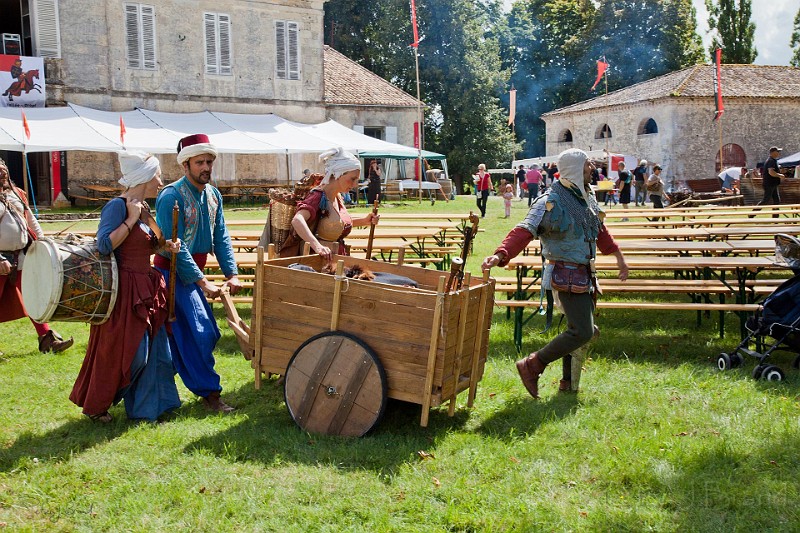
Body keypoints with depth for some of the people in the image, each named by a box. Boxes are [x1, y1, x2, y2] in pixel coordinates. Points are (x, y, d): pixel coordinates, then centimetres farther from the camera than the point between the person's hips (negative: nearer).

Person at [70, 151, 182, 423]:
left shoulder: (143, 208, 11)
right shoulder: (117, 206, -15)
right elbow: (104, 244, -26)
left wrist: (165, 246, 4)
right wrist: (131, 219, -21)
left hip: (146, 288, 9)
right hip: (124, 290, -9)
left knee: (155, 349, 10)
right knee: (125, 352, -1)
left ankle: (147, 406, 23)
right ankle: (94, 406, 19)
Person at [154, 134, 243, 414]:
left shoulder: (213, 195, 7)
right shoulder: (171, 196, -18)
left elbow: (220, 238, 6)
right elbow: (175, 247, -22)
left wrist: (231, 273, -4)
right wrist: (203, 282, -24)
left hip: (193, 272, 8)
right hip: (173, 273, -8)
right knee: (201, 334, -9)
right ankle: (210, 392, 2)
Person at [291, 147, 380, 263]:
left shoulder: (337, 196, 11)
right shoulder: (318, 197, -14)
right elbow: (297, 220, -31)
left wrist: (364, 221, 13)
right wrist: (317, 246, -45)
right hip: (320, 260, -8)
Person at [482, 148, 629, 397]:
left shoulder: (587, 196, 10)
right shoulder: (551, 202, -18)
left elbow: (599, 229, 25)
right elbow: (524, 231, -28)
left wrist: (618, 255, 31)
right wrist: (500, 255, -43)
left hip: (585, 273, 9)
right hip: (567, 275, -9)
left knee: (579, 329, 15)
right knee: (582, 332, -13)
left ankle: (569, 383, 29)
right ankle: (531, 367, -2)